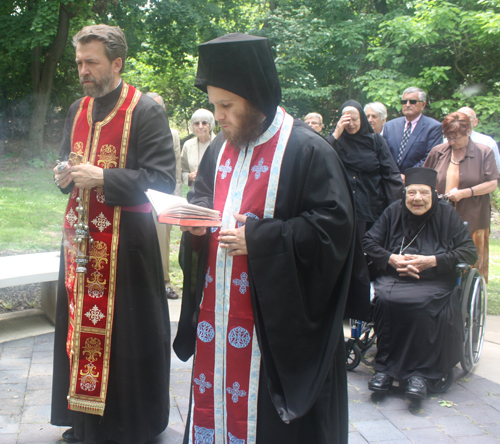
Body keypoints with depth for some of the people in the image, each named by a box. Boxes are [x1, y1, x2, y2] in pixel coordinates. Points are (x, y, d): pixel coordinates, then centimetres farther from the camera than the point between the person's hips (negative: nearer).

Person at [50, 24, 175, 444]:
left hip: (126, 240, -6)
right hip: (81, 236, 7)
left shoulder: (146, 111, -8)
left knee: (124, 333, 0)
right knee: (82, 325, 11)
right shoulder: (78, 110, 14)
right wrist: (65, 174, 1)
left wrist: (102, 178, -20)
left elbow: (163, 181, -13)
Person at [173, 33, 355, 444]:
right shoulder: (220, 149, 11)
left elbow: (333, 225, -16)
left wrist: (258, 239, -19)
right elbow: (203, 197, 24)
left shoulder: (307, 150, -11)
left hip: (274, 319, -6)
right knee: (215, 400, 14)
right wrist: (197, 218, -1)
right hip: (216, 311, 7)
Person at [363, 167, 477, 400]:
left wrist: (432, 261, -13)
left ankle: (417, 372, -21)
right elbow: (369, 242, 7)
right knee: (384, 300, -31)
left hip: (434, 283, -1)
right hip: (394, 278, 2)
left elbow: (470, 252, -2)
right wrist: (392, 259, -10)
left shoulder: (446, 214, 2)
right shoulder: (394, 212, 7)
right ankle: (384, 367, -20)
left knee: (422, 305, -34)